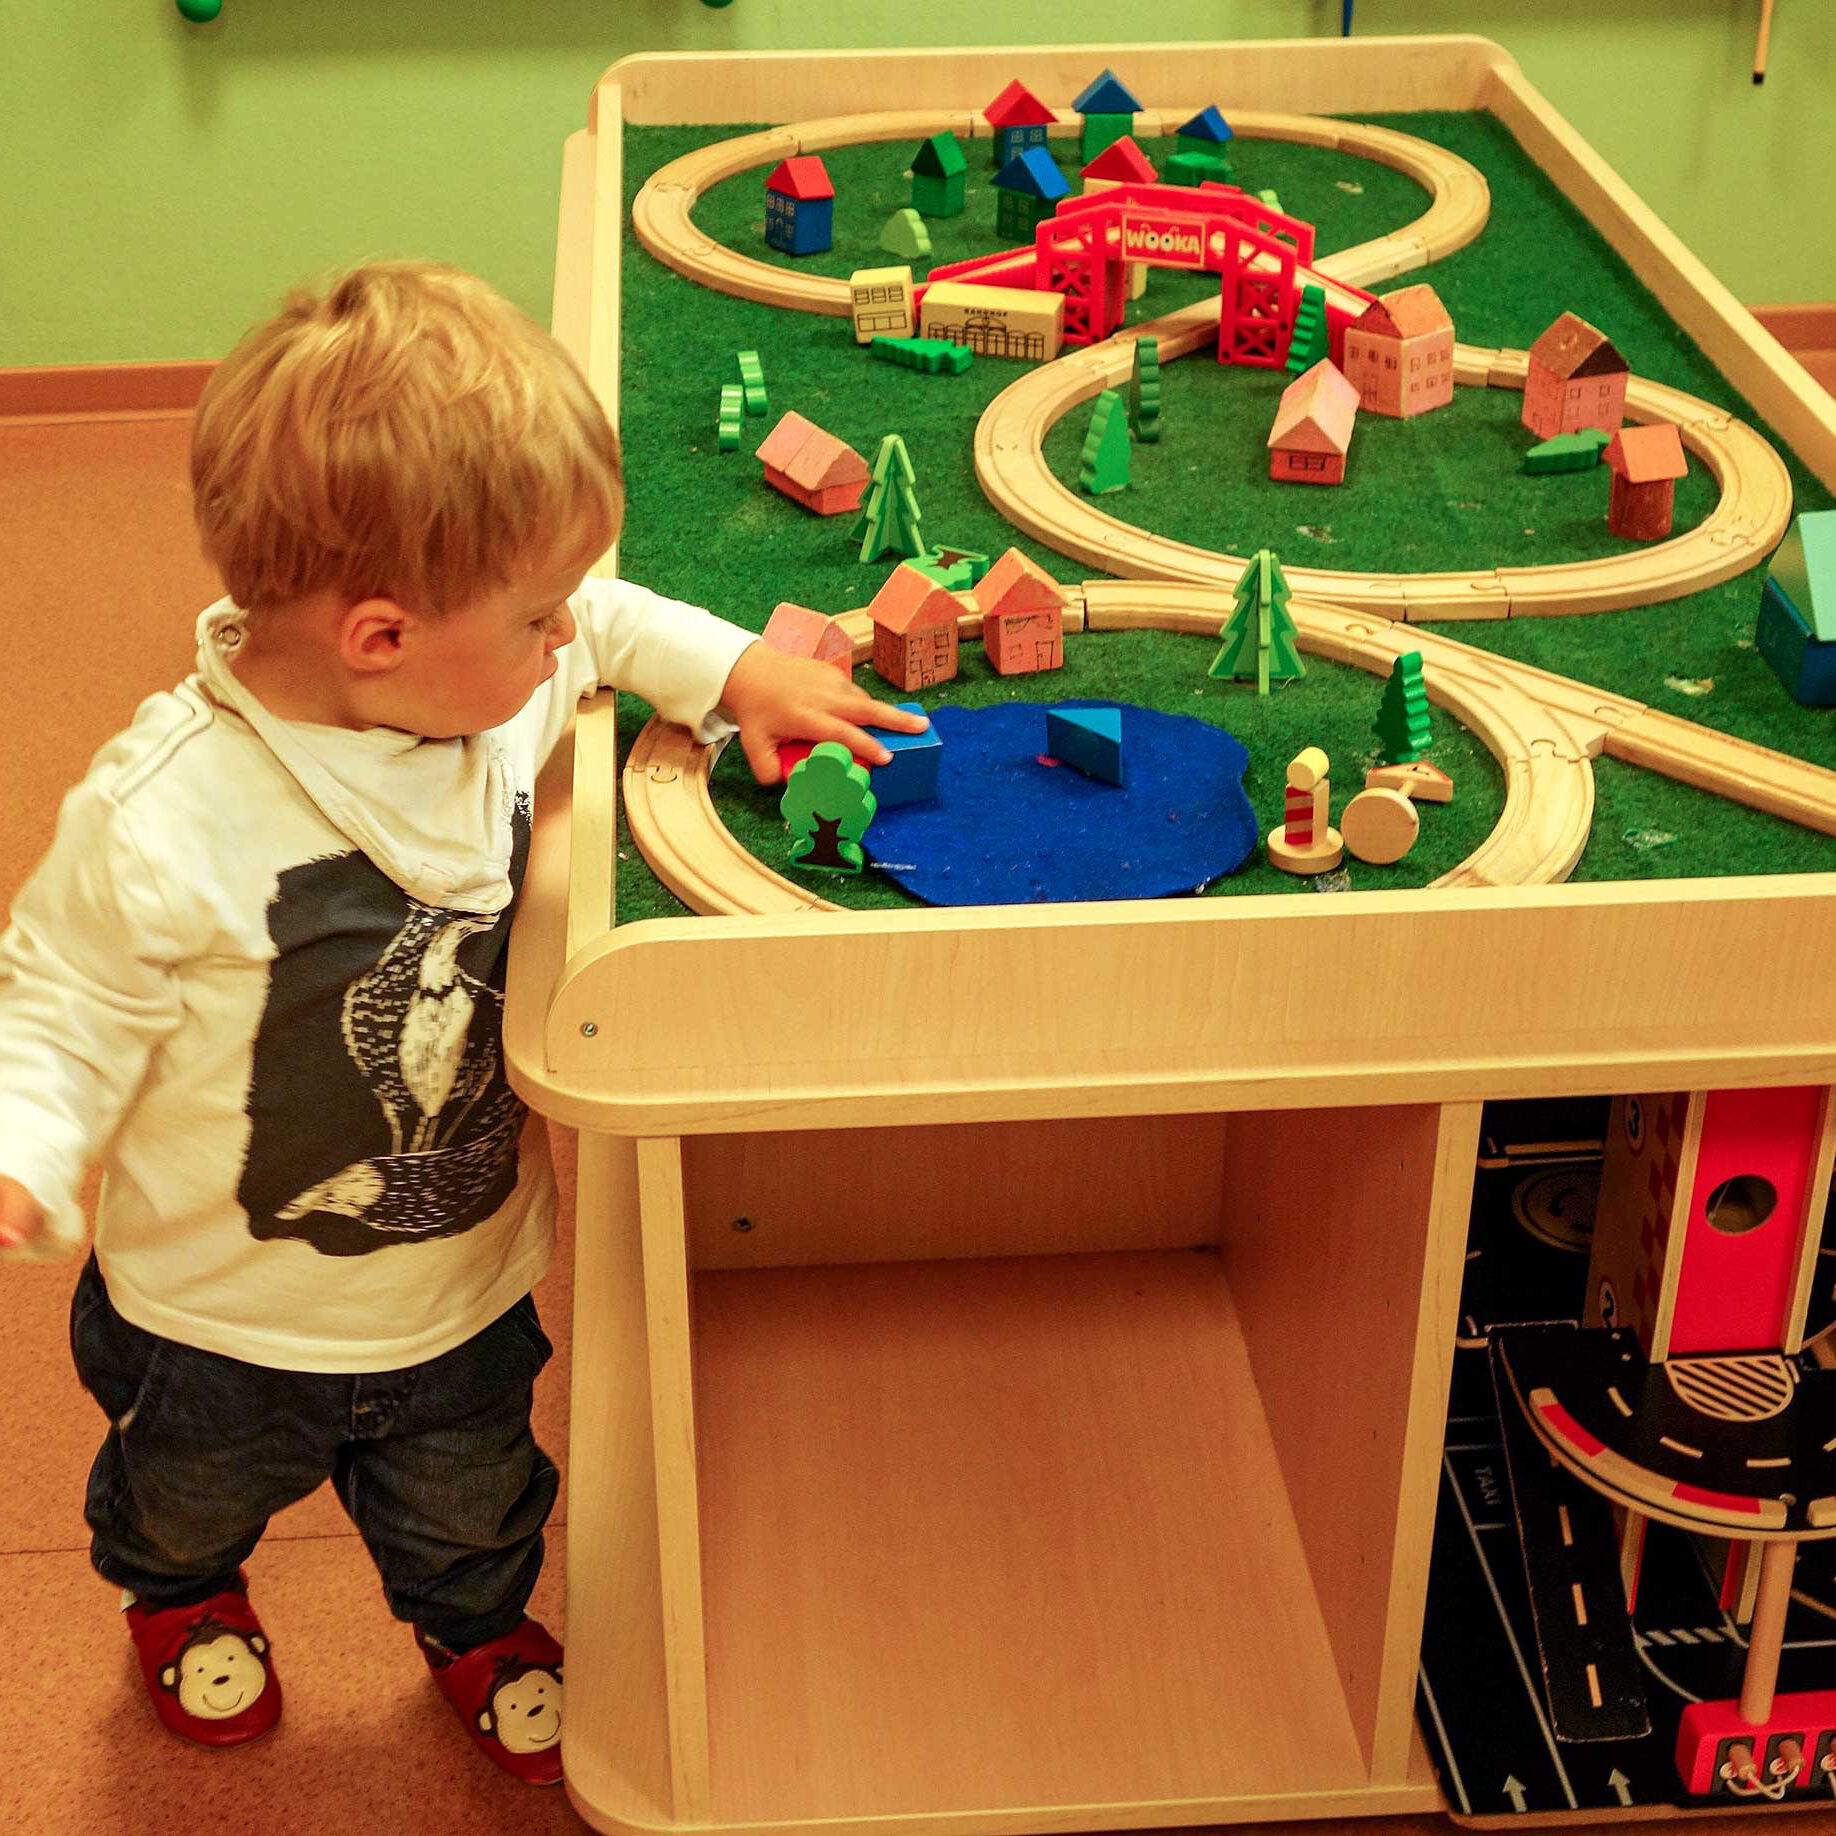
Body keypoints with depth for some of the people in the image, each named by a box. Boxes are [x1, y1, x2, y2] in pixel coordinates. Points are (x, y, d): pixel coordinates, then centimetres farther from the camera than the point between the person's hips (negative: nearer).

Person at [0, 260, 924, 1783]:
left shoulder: (504, 682, -18)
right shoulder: (161, 822, -36)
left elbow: (613, 627, 6)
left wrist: (735, 670, -4)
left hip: (468, 1294, 4)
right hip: (225, 1326, -3)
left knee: (470, 1511, 30)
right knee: (189, 1501, 31)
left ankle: (480, 1631, 65)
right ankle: (182, 1602, 67)